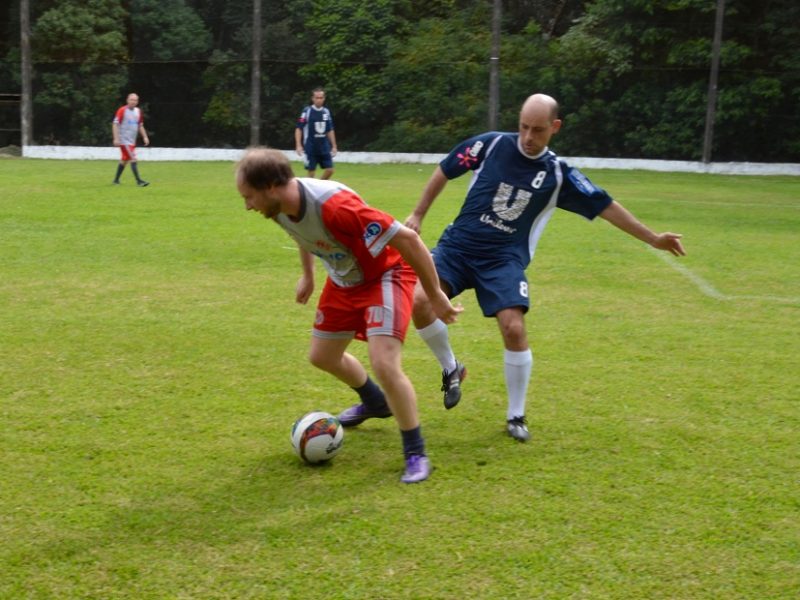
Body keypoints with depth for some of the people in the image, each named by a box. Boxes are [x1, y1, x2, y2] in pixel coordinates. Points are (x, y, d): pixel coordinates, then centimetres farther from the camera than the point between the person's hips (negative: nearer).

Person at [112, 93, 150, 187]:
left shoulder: (138, 111, 9)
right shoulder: (122, 110, -11)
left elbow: (140, 125, 18)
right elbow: (115, 124, -12)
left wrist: (145, 137, 8)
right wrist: (116, 138, -18)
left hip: (132, 140, 7)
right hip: (124, 140, -7)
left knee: (124, 160, 15)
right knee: (133, 159, -14)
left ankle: (116, 180, 27)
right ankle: (139, 181, -15)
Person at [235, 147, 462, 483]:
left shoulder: (336, 207, -40)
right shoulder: (279, 206, -15)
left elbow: (407, 238, -34)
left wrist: (436, 296, -27)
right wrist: (308, 276, 22)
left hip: (386, 275, -8)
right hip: (344, 280, 8)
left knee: (384, 364, -24)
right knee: (321, 356, 19)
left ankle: (416, 453, -4)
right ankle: (375, 403, 48)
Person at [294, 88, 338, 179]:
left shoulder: (326, 112, 8)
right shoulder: (307, 111, -6)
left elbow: (330, 131, 16)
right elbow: (298, 129, -7)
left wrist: (334, 146, 14)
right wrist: (298, 145, -15)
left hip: (324, 148, 4)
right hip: (311, 148, -4)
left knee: (330, 170, -2)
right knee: (311, 172, -1)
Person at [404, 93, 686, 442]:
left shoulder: (559, 174, -2)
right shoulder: (491, 145, -4)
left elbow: (605, 207, 4)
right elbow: (444, 172, 8)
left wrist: (653, 239, 6)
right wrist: (418, 214, 9)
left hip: (505, 259, 0)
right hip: (458, 245, 1)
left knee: (514, 328, -18)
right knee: (420, 302, -20)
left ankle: (516, 416, 5)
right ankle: (450, 369, 10)